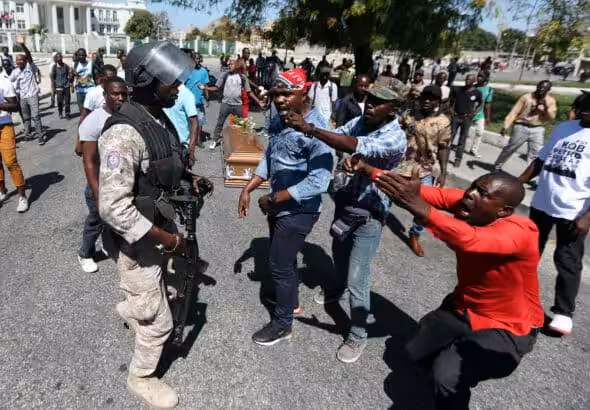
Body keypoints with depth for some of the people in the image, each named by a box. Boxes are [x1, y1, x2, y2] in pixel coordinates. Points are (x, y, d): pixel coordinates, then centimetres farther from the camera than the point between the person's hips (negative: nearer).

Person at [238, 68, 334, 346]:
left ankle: (282, 324, 25)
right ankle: (291, 302, 48)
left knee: (279, 264, 3)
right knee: (283, 259, 23)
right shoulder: (277, 120, 0)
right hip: (279, 205, 8)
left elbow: (318, 182, -30)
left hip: (298, 211, -8)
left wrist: (272, 199, -24)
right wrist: (247, 189, 3)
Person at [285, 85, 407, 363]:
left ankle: (357, 336, 18)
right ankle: (336, 289, 58)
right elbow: (334, 137, -9)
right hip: (345, 203, 7)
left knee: (357, 280, -3)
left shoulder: (395, 138, -25)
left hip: (369, 215, -7)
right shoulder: (360, 122, -3)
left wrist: (310, 129, -43)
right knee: (339, 254, 29)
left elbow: (356, 146, -40)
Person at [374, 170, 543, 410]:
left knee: (447, 375, -26)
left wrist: (418, 206, -62)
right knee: (416, 352, 14)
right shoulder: (468, 206, -13)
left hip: (507, 329, -6)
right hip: (464, 308, 7)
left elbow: (470, 240, -51)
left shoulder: (520, 232, -32)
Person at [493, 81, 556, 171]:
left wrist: (546, 108, -19)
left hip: (537, 130, 2)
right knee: (509, 148, 11)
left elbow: (551, 117, -2)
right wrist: (506, 126, -12)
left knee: (536, 154, -2)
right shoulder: (527, 97, -4)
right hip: (521, 127, -1)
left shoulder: (551, 101, 3)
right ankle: (497, 166, 29)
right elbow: (514, 112, -6)